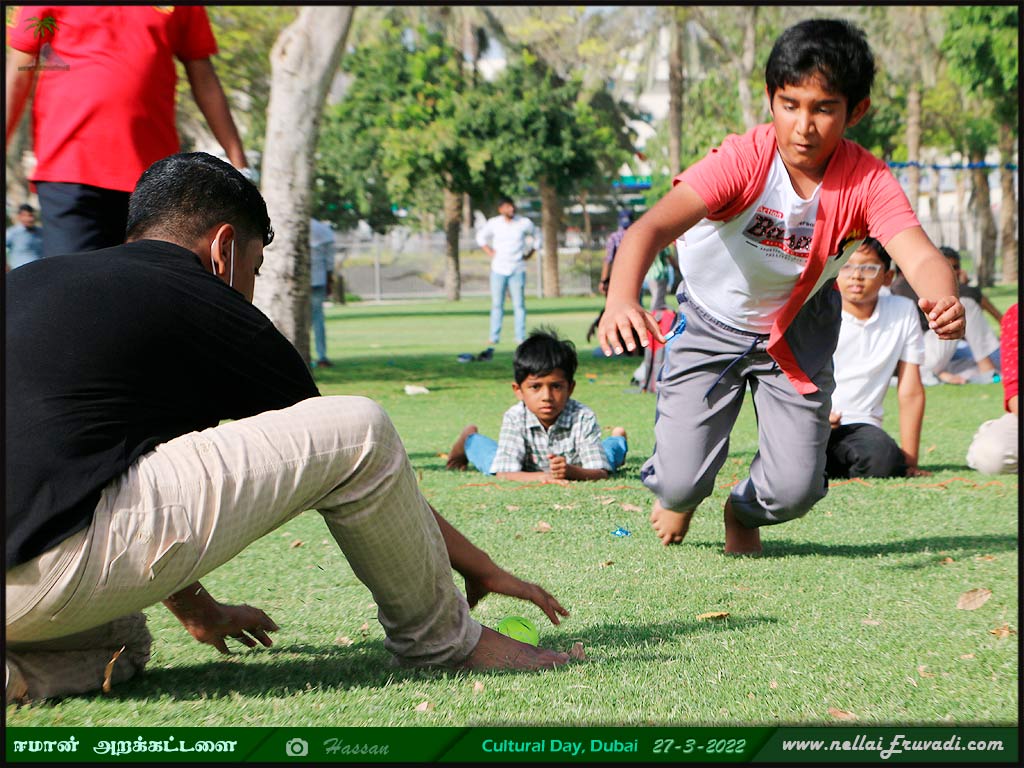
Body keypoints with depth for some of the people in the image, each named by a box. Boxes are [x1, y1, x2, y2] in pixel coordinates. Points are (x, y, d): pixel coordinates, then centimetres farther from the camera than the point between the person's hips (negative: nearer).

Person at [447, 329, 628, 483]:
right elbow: (504, 474, -42)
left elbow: (600, 473, -41)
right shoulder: (514, 418, -37)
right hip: (530, 473, 0)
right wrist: (541, 476, -62)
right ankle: (470, 439, 31)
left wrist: (571, 471, -64)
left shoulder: (583, 418, -39)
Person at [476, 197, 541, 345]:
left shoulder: (524, 223, -1)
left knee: (519, 304, -3)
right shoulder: (493, 223, 1)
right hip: (498, 270, 1)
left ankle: (520, 337, 1)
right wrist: (489, 252, 6)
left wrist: (529, 253, 6)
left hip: (518, 270, -1)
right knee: (497, 304, 1)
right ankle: (494, 337, 6)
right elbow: (481, 237, 18)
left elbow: (537, 236, 15)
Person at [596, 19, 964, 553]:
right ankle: (678, 493, 33)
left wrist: (942, 299, -63)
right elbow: (652, 227, -44)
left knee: (795, 490, -7)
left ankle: (745, 510, 33)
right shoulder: (742, 161, -31)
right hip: (712, 322, -2)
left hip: (797, 329, 2)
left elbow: (919, 254, -38)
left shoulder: (868, 183, -24)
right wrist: (621, 298, -64)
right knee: (681, 483, -9)